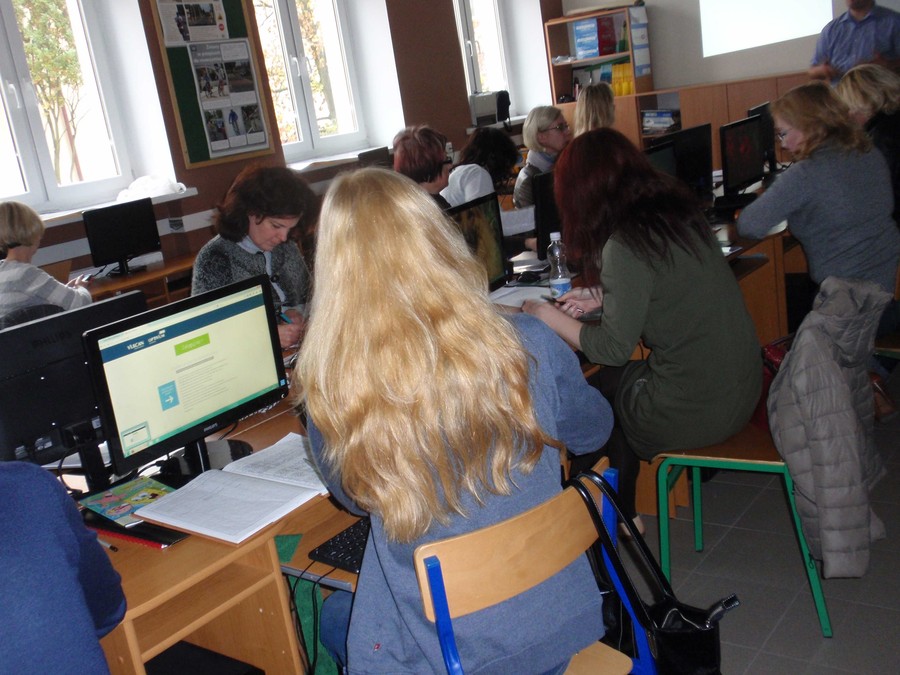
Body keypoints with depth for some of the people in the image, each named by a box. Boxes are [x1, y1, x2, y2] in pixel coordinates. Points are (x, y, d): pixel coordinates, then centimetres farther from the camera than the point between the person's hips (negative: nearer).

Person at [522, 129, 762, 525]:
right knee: (607, 379, 21)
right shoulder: (677, 211, 4)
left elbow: (613, 347, -17)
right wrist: (600, 296, 21)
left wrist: (550, 317, -3)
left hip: (696, 410, -8)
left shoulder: (625, 243, -21)